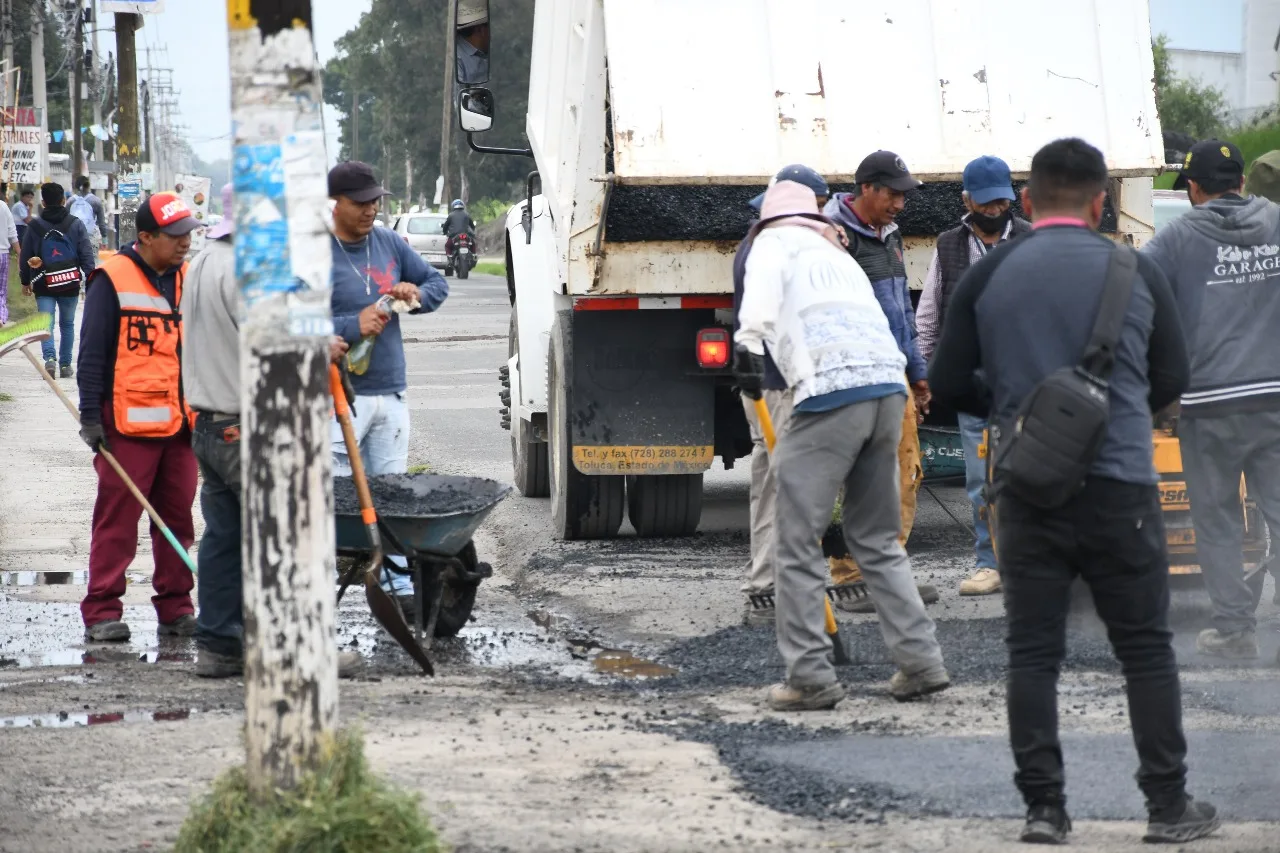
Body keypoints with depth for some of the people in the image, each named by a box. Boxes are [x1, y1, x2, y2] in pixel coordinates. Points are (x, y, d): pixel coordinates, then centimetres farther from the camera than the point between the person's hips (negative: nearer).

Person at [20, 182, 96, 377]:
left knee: (46, 324, -2)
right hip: (70, 285, 1)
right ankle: (65, 365, 18)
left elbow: (25, 257, 5)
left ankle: (50, 357, -25)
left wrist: (25, 281, 18)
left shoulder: (35, 226, -2)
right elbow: (87, 254, -4)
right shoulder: (75, 224, -2)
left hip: (44, 286, -1)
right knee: (67, 324, 15)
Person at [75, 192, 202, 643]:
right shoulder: (112, 279, -6)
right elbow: (92, 352, -6)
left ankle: (175, 608, 16)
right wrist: (90, 415, -10)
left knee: (178, 519, 9)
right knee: (116, 521, -3)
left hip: (180, 421, 6)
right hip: (128, 424, -6)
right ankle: (101, 613, 1)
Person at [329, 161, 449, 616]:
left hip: (390, 391, 7)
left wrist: (418, 294, -2)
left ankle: (397, 583, 19)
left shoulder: (388, 243, 9)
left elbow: (437, 282, 21)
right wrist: (352, 327, -23)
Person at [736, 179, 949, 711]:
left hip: (832, 390, -7)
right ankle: (920, 662, 15)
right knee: (878, 539, 18)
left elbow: (762, 286, -9)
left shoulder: (775, 241, 15)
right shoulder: (840, 258, 35)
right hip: (889, 387, 7)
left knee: (798, 542, 0)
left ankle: (810, 677, -1)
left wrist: (748, 342, -20)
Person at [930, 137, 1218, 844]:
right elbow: (1171, 380, 10)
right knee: (1146, 648, 7)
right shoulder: (1136, 274, 0)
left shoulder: (989, 275, 0)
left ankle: (1043, 809, 3)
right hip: (1121, 487, -1)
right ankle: (1169, 806, 9)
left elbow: (947, 384, 3)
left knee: (1032, 652, 6)